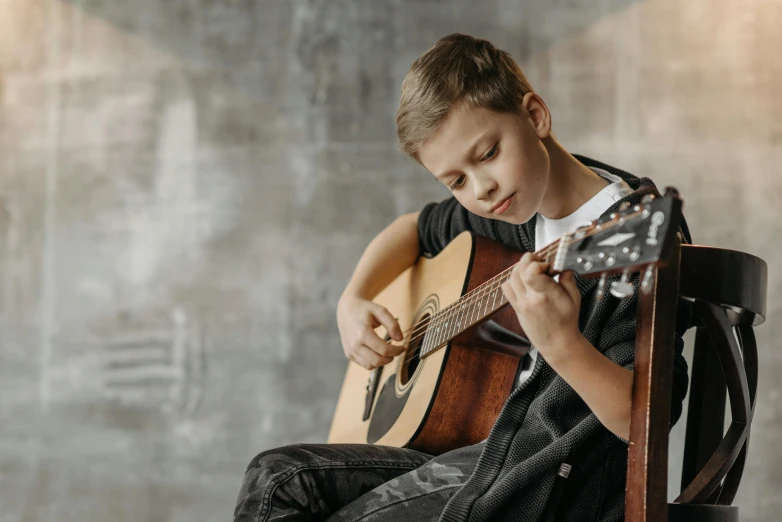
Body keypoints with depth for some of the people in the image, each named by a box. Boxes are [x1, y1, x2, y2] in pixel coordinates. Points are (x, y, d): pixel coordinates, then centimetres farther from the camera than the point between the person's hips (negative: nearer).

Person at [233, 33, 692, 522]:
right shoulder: (517, 212, 7)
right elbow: (415, 229, 28)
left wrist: (562, 344, -42)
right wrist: (353, 301, 10)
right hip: (494, 455, 8)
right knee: (278, 478, 3)